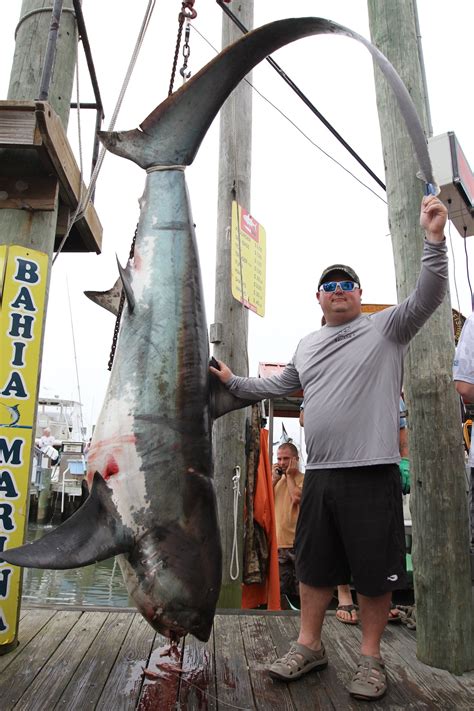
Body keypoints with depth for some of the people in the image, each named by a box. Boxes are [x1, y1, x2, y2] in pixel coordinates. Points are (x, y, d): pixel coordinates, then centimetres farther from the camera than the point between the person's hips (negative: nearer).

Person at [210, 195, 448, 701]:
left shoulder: (385, 327, 0)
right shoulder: (306, 345, 16)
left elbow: (427, 298, -14)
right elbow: (279, 386, 27)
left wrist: (434, 239, -24)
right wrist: (235, 383, 25)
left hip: (372, 472, -5)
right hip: (319, 473, 6)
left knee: (374, 569, 6)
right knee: (314, 564, 15)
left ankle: (370, 658, 25)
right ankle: (309, 646, 31)